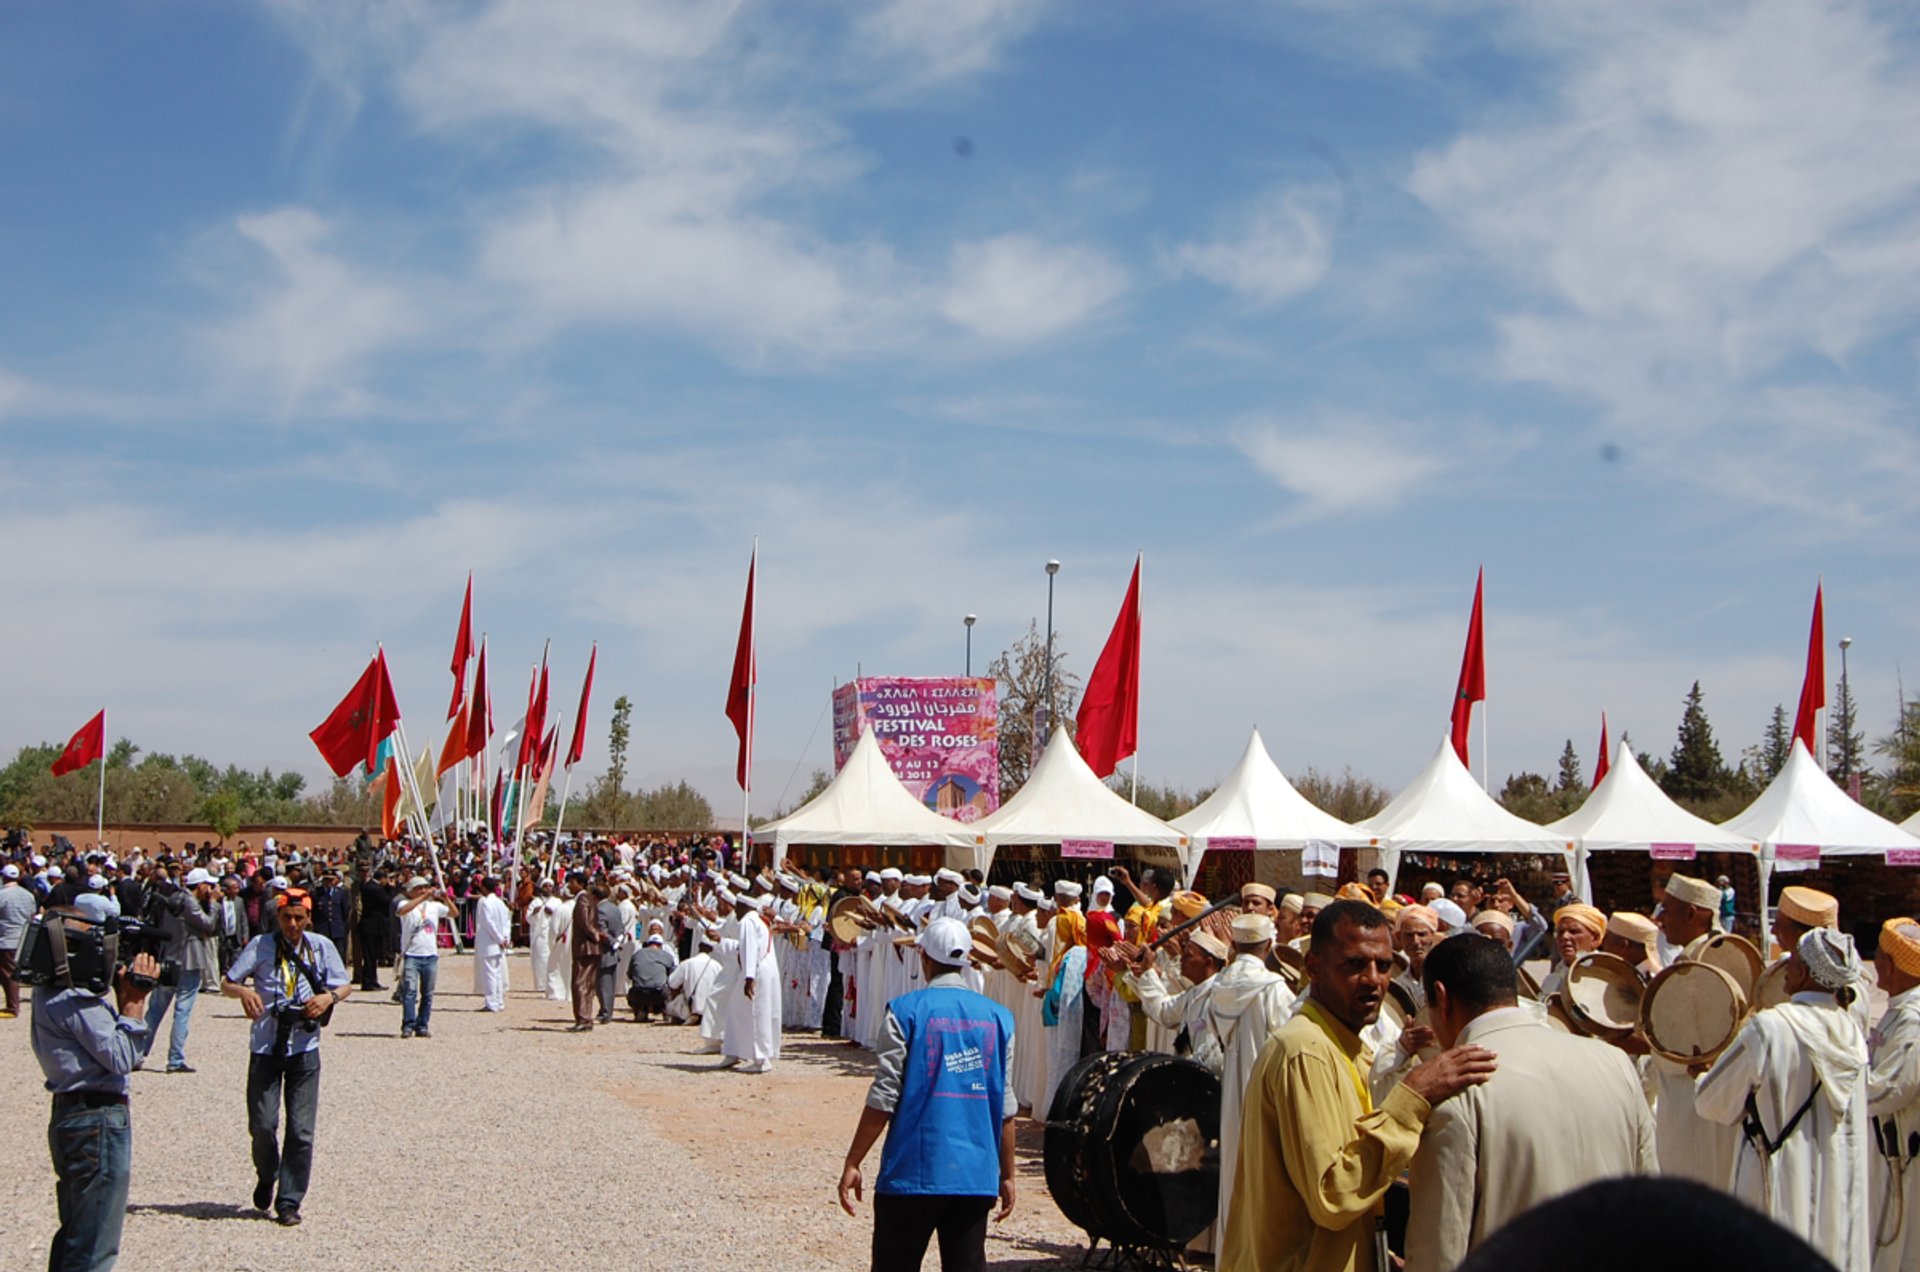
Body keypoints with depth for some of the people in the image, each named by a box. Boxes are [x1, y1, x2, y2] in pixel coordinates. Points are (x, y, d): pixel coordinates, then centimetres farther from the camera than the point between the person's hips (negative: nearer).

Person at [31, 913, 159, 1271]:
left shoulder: (50, 993, 12)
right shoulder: (77, 999, -19)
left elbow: (103, 1039, 13)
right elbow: (120, 1058, -22)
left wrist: (125, 995, 2)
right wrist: (134, 1000, -16)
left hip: (67, 1117, 10)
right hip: (98, 1120, -10)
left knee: (72, 1237, 20)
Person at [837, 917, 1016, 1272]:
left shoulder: (906, 1012, -5)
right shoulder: (997, 1017, 5)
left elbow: (884, 1098, -8)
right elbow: (1005, 1108, 6)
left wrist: (852, 1163, -1)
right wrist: (1007, 1174, 14)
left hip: (914, 1172, -3)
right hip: (976, 1175, 3)